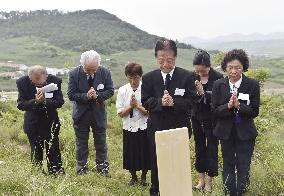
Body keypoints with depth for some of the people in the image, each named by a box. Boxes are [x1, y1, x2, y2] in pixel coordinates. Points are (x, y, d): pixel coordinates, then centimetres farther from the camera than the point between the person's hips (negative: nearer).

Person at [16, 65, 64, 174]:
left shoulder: (55, 81, -17)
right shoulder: (22, 83, -16)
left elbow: (60, 102, -17)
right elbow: (20, 104, -17)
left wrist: (44, 101, -34)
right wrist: (35, 102, -34)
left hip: (51, 122, -1)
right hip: (33, 124, 1)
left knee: (53, 153, 6)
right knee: (35, 154, 13)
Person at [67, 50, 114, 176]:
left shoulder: (105, 73, -9)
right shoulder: (74, 74, -13)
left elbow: (110, 91, -4)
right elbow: (71, 95, -12)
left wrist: (97, 95, -22)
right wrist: (86, 96, -28)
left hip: (99, 113, 1)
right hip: (81, 114, -1)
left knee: (101, 143, 12)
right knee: (81, 144, 11)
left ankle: (103, 169, 26)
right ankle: (81, 170, 24)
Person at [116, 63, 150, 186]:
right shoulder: (122, 91, -3)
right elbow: (120, 113, -3)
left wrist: (137, 105, -21)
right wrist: (130, 105, -18)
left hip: (143, 127, -2)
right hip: (129, 128, 2)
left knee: (144, 153, 10)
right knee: (130, 153, 12)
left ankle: (143, 177, 35)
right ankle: (133, 177, 37)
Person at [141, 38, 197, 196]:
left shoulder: (187, 76, -5)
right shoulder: (148, 78, 0)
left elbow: (191, 100, -9)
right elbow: (145, 102, -5)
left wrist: (174, 102, -26)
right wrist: (160, 102, -24)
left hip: (180, 128, -1)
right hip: (156, 128, 1)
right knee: (156, 163, 13)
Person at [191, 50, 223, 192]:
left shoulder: (218, 78, -12)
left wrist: (203, 93, -28)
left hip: (212, 119, -3)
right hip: (197, 117, 4)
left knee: (212, 148, 5)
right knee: (199, 147, 12)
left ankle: (209, 181, 17)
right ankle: (201, 179, 25)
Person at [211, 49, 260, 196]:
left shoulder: (253, 85, -8)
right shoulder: (218, 85, -4)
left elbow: (255, 111, -9)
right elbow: (215, 111, -6)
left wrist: (239, 105, -26)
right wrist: (228, 106, -24)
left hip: (245, 133, -2)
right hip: (226, 132, 2)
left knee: (243, 167, 2)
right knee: (228, 166, 14)